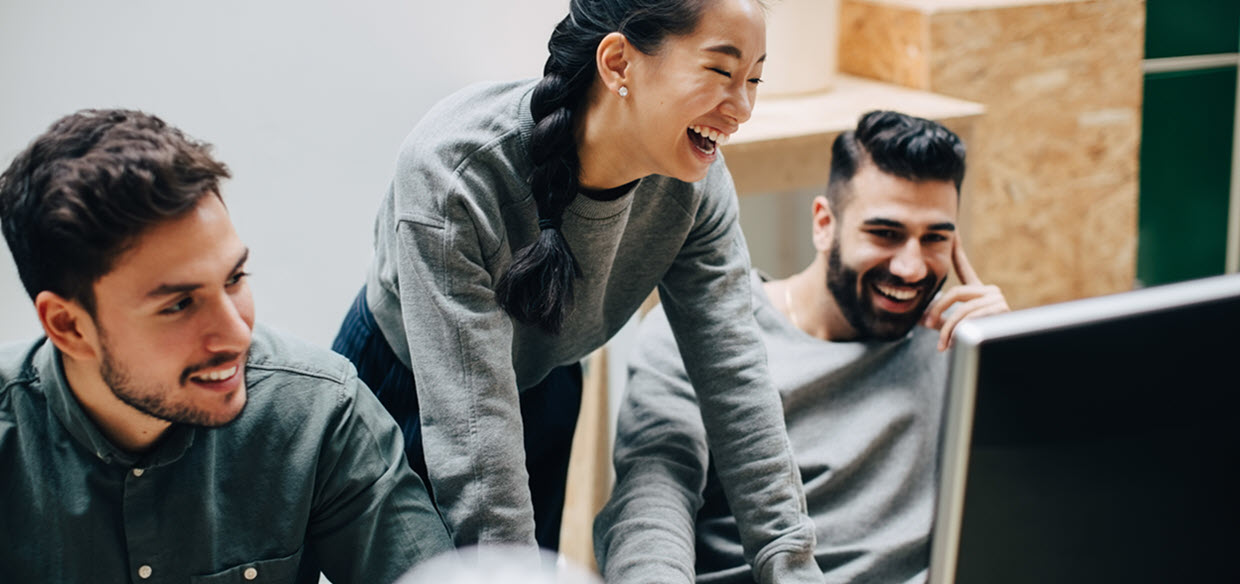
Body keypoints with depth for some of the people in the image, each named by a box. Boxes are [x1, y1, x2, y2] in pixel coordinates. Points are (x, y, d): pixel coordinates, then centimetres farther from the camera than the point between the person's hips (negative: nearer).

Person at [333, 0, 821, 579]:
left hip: (542, 392, 5)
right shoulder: (451, 168, -38)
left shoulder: (695, 183, -22)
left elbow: (734, 374, -18)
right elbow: (472, 432, -38)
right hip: (400, 391, -4)